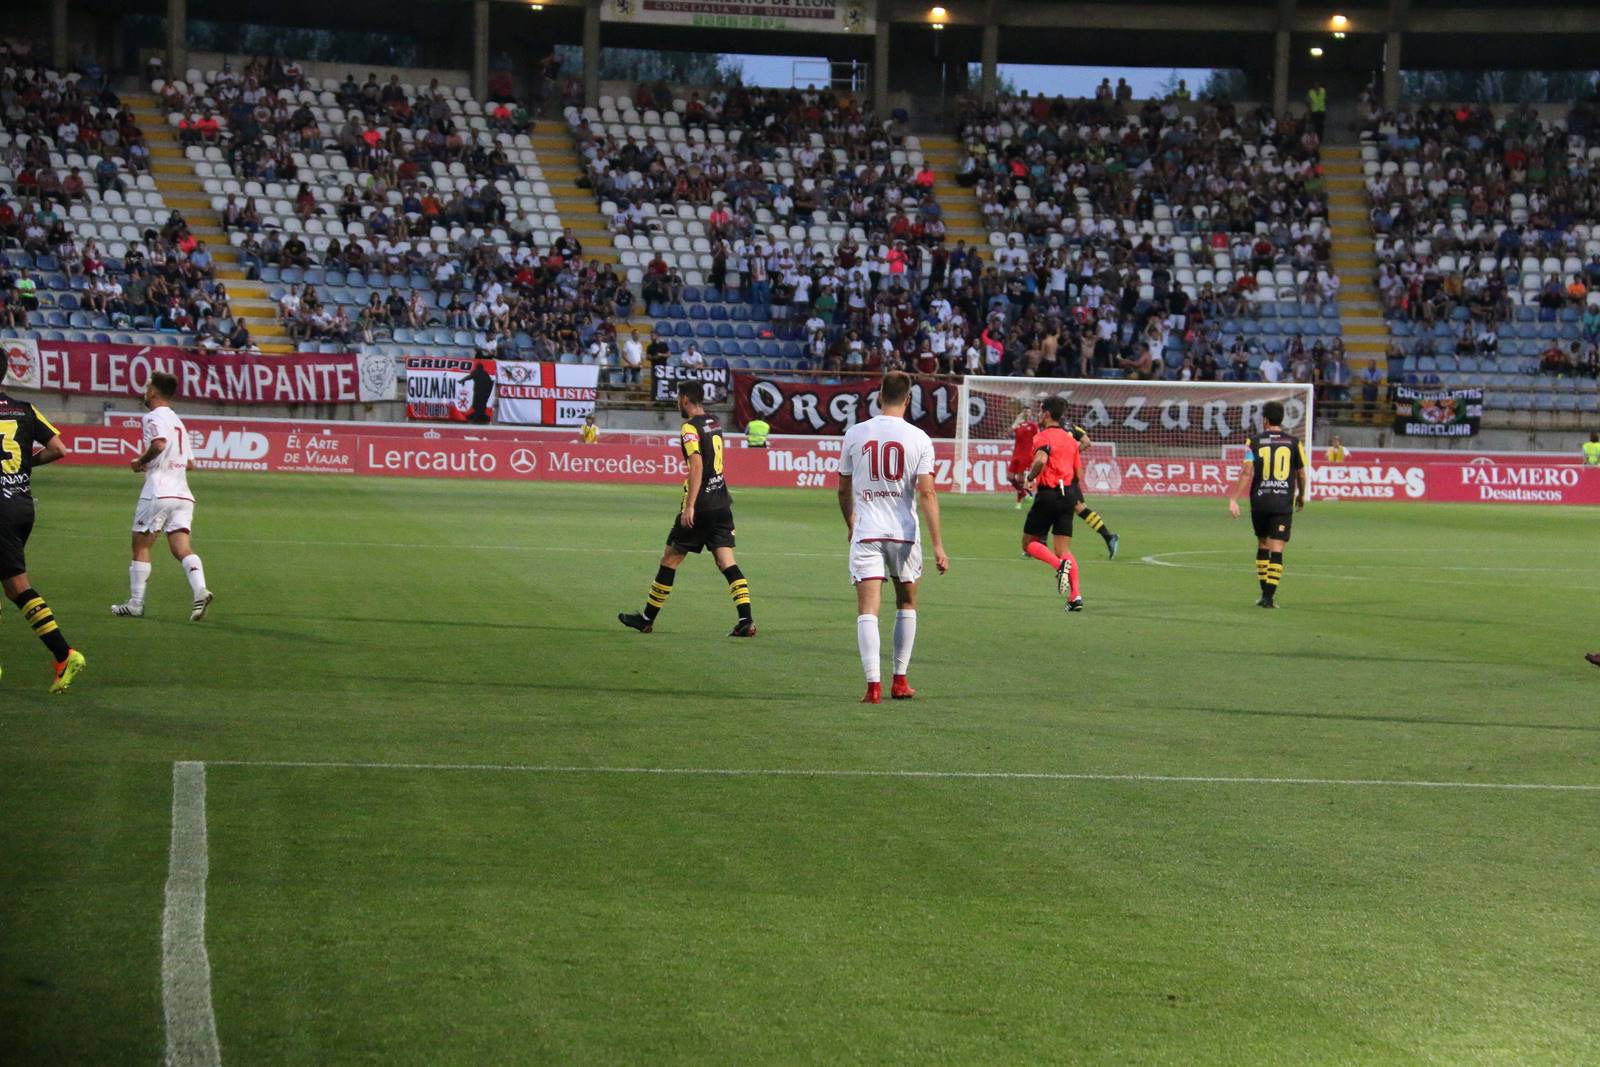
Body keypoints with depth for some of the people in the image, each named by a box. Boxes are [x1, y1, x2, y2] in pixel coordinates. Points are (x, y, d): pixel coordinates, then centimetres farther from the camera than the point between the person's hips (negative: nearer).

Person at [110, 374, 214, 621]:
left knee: (141, 545, 5)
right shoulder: (178, 421, 22)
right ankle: (200, 590, -26)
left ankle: (136, 603, 8)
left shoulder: (153, 417, -3)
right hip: (182, 493, 7)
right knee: (181, 547, -3)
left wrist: (140, 462, -7)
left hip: (158, 492, -7)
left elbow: (159, 443, -23)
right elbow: (189, 462, 23)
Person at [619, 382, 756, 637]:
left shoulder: (690, 428, -12)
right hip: (722, 502, 7)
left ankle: (647, 619, 15)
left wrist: (690, 506, -25)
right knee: (727, 563, 1)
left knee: (670, 560, 6)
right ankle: (746, 620, -13)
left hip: (700, 505, -7)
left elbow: (697, 466, -22)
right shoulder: (715, 424, 12)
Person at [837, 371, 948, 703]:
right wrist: (937, 545, -8)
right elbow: (927, 492, -9)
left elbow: (843, 490, 10)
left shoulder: (855, 434, 1)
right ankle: (900, 680, 21)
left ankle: (873, 684, -17)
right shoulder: (919, 439, -4)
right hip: (904, 533, 0)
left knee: (867, 609, -4)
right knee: (906, 604, 19)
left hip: (865, 534, 0)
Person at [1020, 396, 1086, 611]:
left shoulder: (1043, 436, -7)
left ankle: (1060, 564, -21)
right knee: (1064, 549, 7)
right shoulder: (1070, 439, 14)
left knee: (1029, 543, 7)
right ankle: (1075, 594, -9)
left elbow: (1041, 460, -28)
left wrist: (1030, 478, -11)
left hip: (1047, 495, -6)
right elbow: (1079, 474, 15)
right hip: (1067, 495, 6)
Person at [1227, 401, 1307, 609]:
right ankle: (1269, 597, -10)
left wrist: (1234, 499, -8)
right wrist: (1301, 496, 25)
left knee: (1262, 545, 18)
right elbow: (1301, 474, 8)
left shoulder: (1255, 441, 0)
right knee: (1276, 550, -2)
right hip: (1284, 503, -1)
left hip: (1260, 502, 1)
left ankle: (1264, 593, 19)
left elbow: (1246, 471, -8)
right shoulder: (1293, 442, 2)